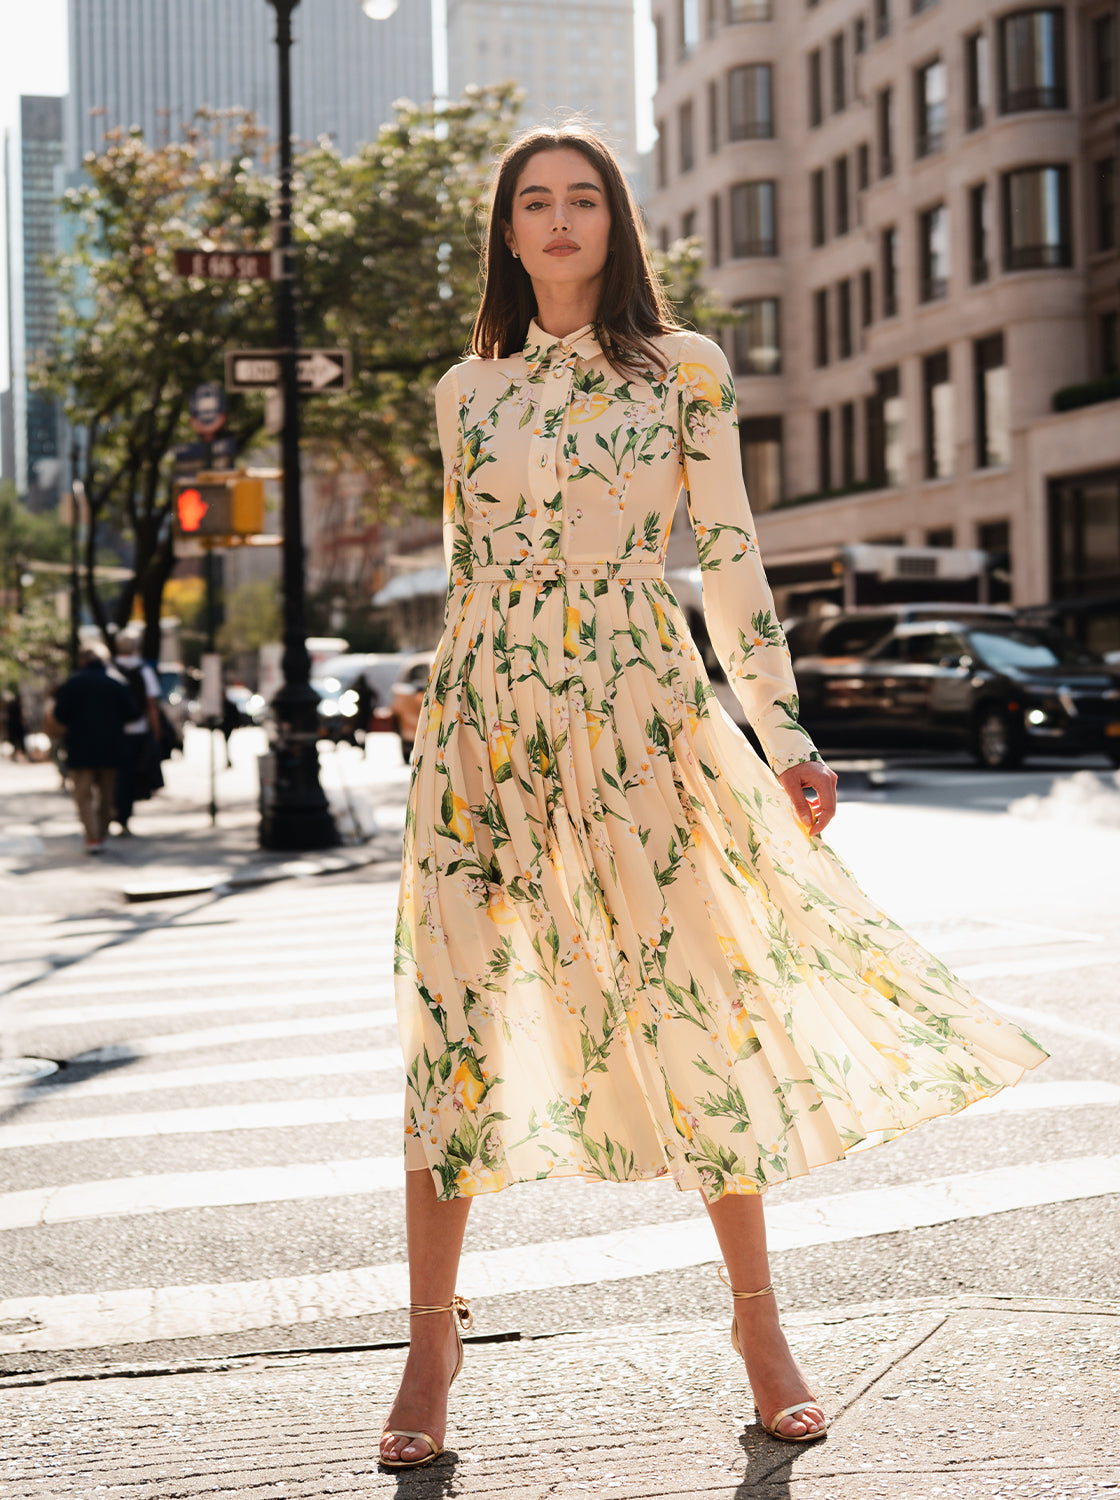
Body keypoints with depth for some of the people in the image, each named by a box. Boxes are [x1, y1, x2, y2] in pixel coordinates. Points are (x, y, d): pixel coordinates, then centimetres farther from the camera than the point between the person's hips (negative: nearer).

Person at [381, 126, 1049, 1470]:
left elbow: (729, 555, 3)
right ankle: (432, 1341, 9)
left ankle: (757, 1322, 13)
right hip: (483, 720, 2)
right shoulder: (465, 391, 12)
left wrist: (782, 731, -2)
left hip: (636, 713, -2)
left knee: (696, 1002, -2)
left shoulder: (683, 371, 6)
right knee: (455, 1017, -2)